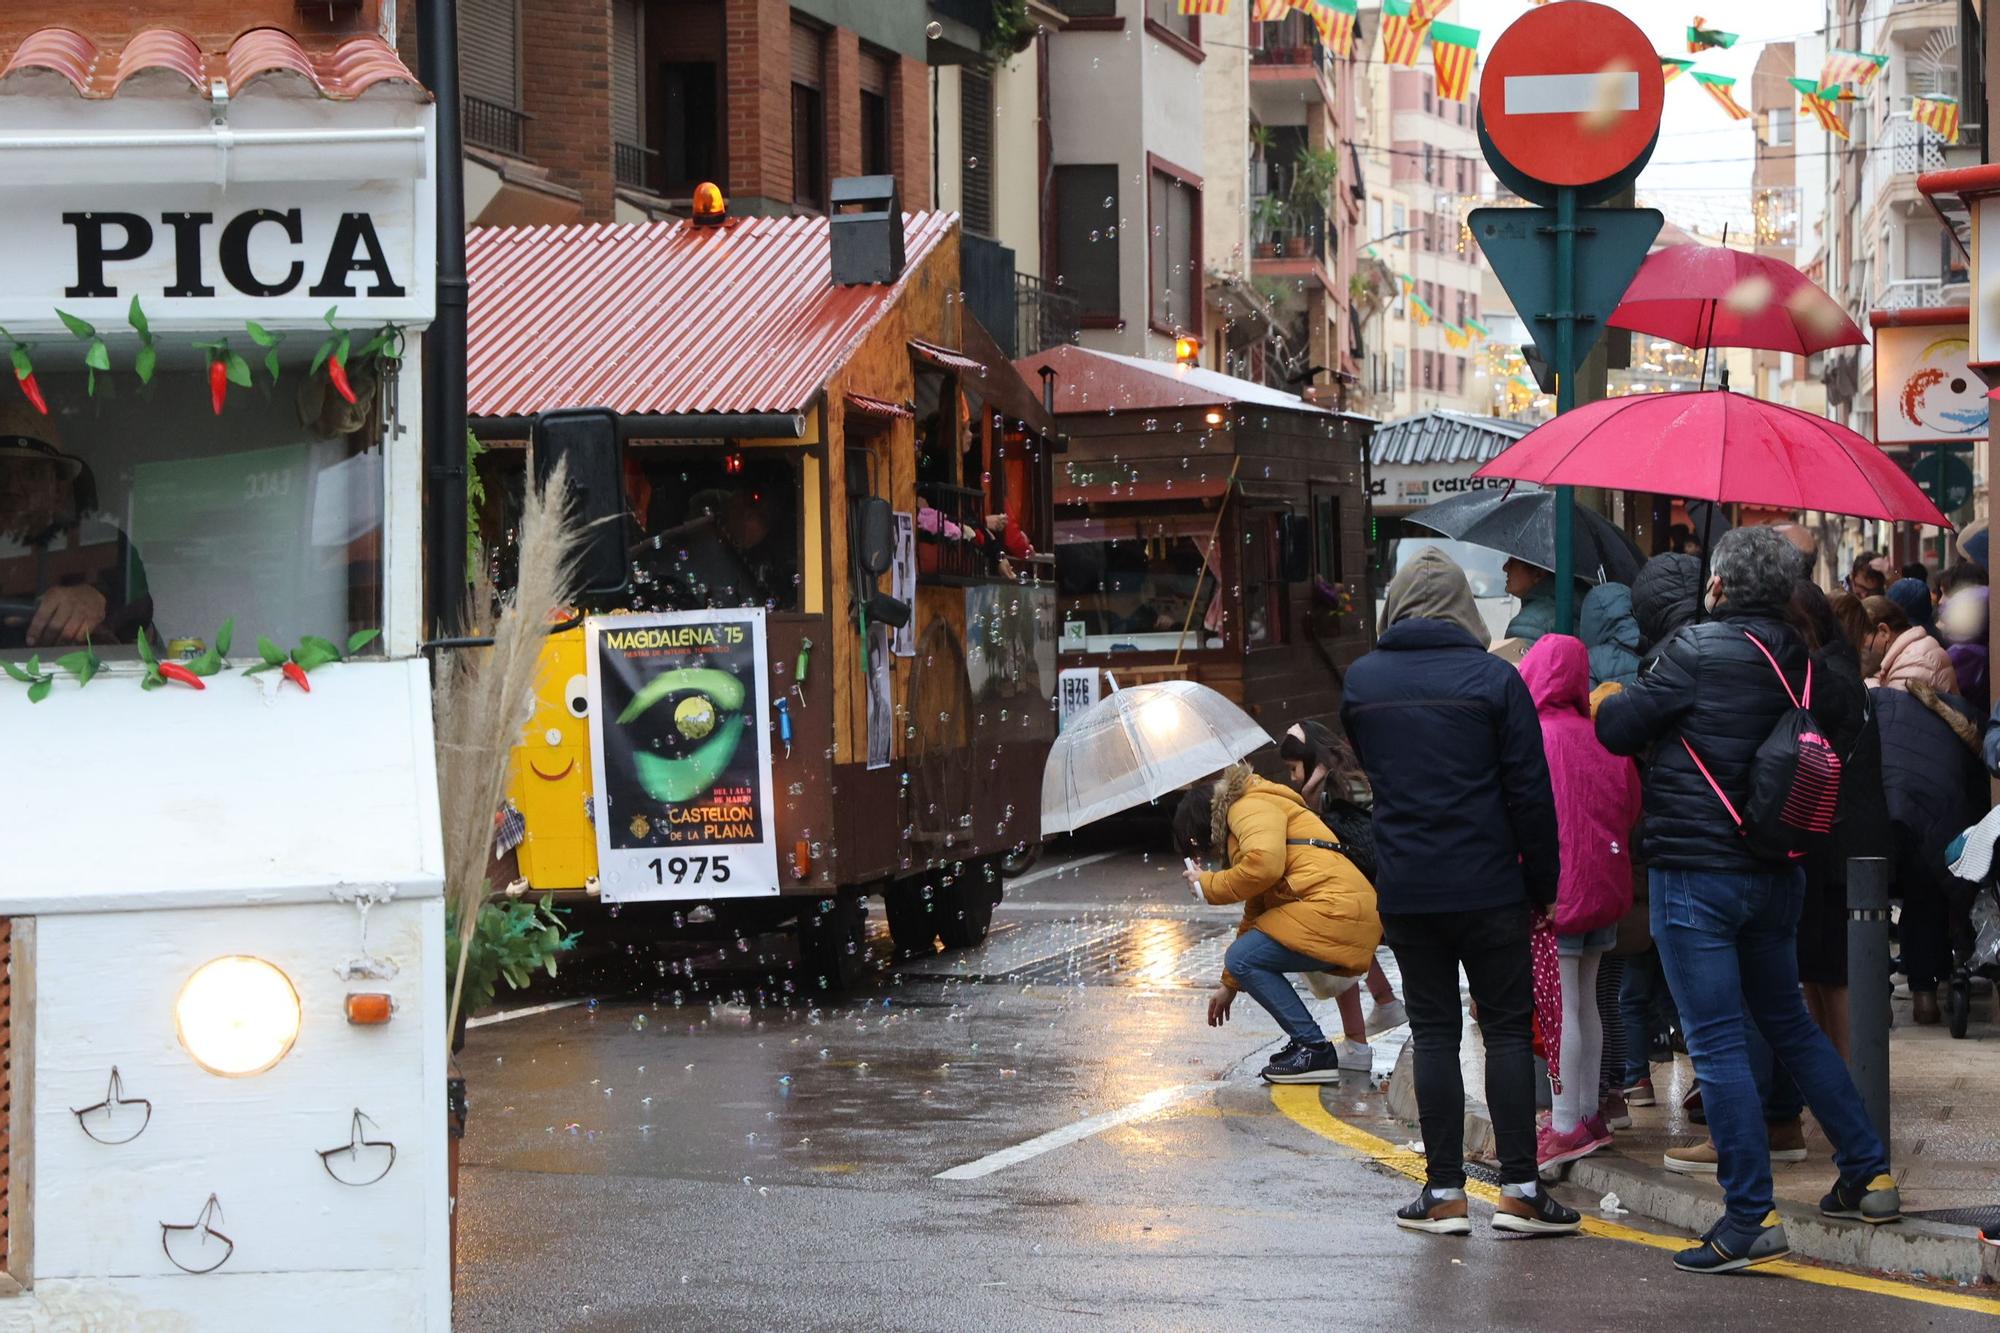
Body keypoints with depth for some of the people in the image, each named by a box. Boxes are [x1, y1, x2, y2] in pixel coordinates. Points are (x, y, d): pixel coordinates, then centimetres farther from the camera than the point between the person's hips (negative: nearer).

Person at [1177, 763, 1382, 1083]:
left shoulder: (1250, 808, -1)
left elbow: (1264, 864, -22)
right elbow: (1255, 913, 37)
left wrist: (1208, 886, -5)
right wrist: (1230, 984, 42)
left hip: (1335, 908, -10)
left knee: (1243, 959, -10)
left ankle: (1315, 1050, -9)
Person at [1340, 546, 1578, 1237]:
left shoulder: (1361, 680, 3)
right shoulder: (1494, 678, -7)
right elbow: (1530, 792, -7)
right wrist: (1541, 885, 1)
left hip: (1404, 889, 2)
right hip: (1487, 888, -2)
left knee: (1433, 1032, 7)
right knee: (1507, 1029, 4)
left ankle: (1444, 1192, 6)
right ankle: (1519, 1188, 1)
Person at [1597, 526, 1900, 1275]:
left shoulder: (1698, 652, -14)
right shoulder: (1798, 660, 5)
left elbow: (1621, 729, -9)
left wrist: (1606, 700, 15)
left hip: (1697, 873, -7)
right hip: (1777, 870, 7)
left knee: (1717, 1043, -4)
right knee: (1788, 1022, 21)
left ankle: (1751, 1218, -6)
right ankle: (1869, 1176, 24)